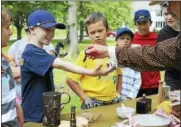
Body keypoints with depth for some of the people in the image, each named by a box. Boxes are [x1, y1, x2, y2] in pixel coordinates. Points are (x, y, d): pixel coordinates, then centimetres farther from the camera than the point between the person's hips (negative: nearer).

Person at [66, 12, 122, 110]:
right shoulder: (86, 54, -12)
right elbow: (70, 80, -12)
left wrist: (118, 93, 8)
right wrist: (85, 98, -11)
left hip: (113, 100, 4)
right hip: (93, 103, -4)